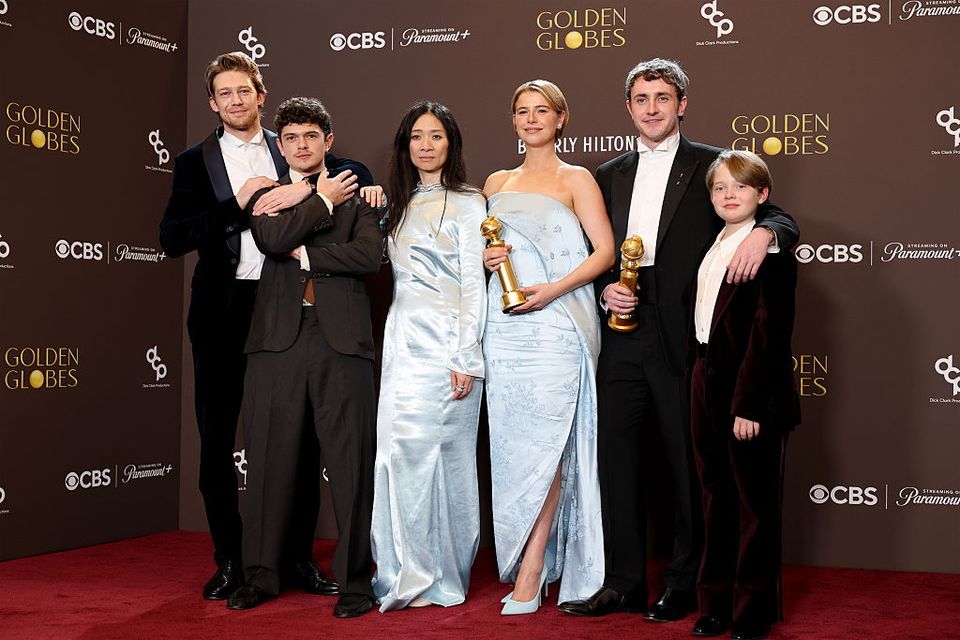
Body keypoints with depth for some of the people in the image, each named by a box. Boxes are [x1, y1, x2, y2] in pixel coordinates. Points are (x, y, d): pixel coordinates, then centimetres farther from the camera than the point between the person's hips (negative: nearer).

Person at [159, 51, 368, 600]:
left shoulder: (292, 153, 10)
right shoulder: (196, 162, 7)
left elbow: (356, 172, 12)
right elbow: (172, 239, -3)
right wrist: (238, 204, -13)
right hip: (224, 312, 0)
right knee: (218, 440, 6)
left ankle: (301, 558, 15)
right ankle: (230, 561, 18)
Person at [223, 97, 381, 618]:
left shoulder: (354, 194, 14)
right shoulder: (266, 197, 17)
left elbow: (369, 255, -4)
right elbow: (272, 240, -6)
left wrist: (303, 252, -3)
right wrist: (323, 200, -2)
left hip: (341, 339, -1)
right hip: (278, 338, 1)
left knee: (350, 460, -1)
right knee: (270, 458, 3)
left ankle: (355, 579, 8)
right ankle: (261, 574, 16)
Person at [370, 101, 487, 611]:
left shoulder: (467, 204, -1)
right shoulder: (400, 204, 18)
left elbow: (474, 285, -6)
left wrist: (466, 358, -13)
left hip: (445, 343, -6)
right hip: (402, 341, 6)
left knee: (439, 450, -11)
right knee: (398, 448, 0)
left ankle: (438, 576, -1)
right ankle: (411, 573, 7)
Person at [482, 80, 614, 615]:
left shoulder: (576, 180, 4)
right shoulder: (497, 183, 18)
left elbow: (605, 252, -3)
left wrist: (553, 289, -15)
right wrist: (485, 257, 3)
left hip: (556, 324, -4)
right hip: (505, 326, 4)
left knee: (544, 442, -8)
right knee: (511, 442, 2)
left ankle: (531, 573, -5)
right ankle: (522, 562, 12)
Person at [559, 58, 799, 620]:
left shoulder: (712, 166, 3)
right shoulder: (610, 175, 17)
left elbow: (780, 219, -3)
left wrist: (763, 231, -26)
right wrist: (605, 289, 1)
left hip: (683, 341, -4)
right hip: (624, 338, 4)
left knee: (688, 464, 3)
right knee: (618, 461, 7)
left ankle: (684, 585, 17)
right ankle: (624, 584, 18)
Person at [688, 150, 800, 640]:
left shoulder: (771, 250, -12)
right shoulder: (711, 247, 12)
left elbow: (769, 332, -18)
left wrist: (748, 404, -21)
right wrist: (698, 380, 9)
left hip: (751, 395, -8)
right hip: (708, 387, 8)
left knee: (755, 505, 5)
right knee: (716, 499, 16)